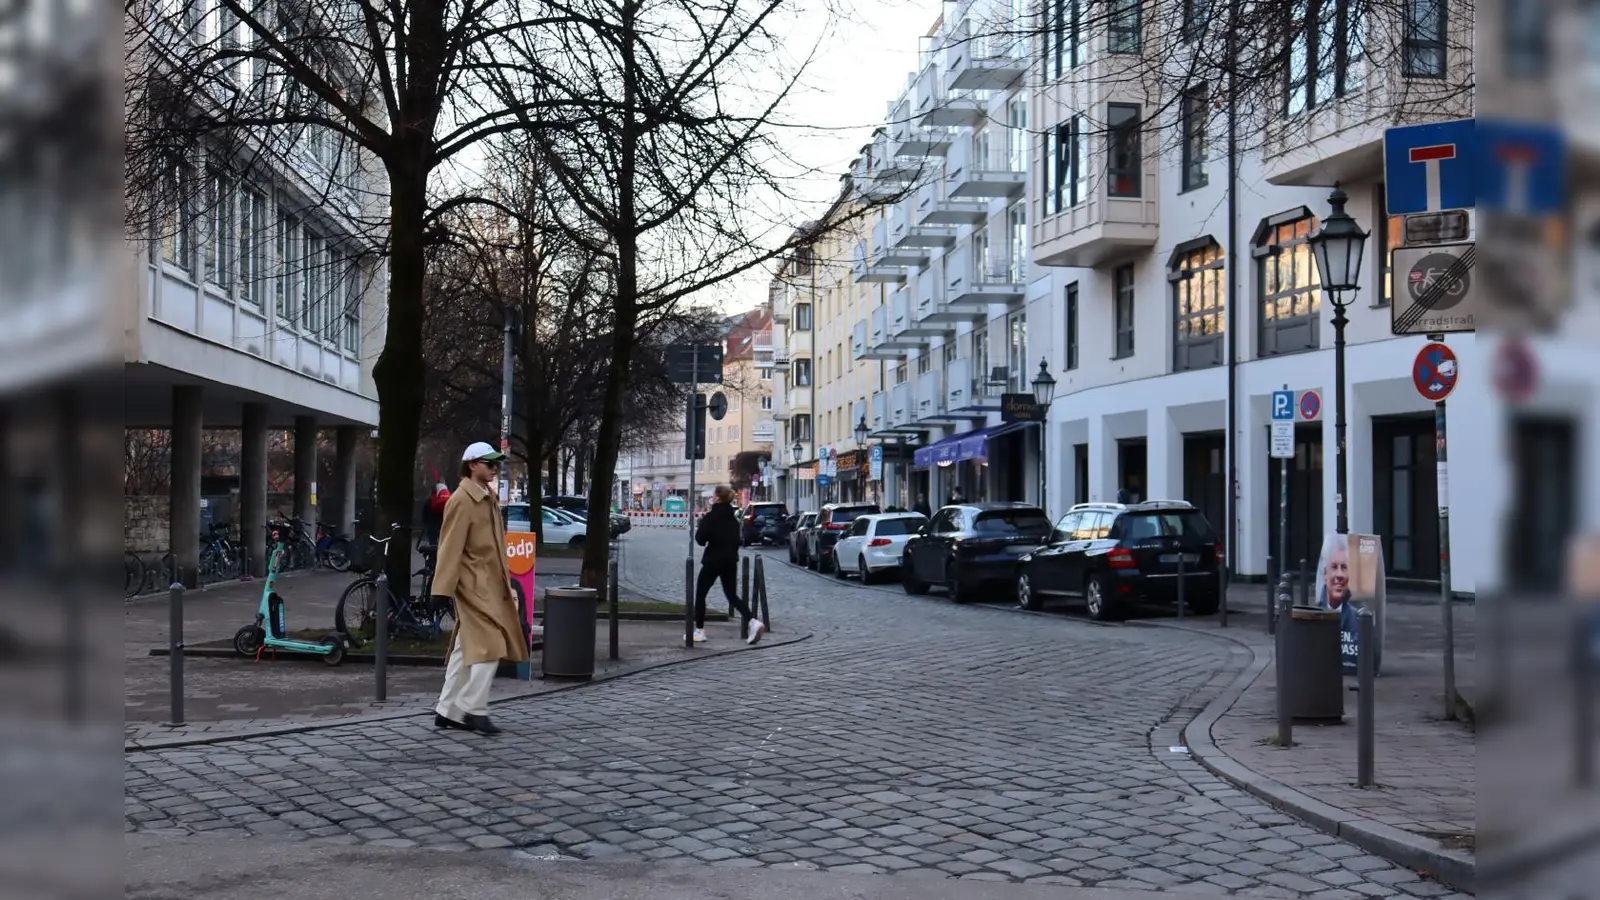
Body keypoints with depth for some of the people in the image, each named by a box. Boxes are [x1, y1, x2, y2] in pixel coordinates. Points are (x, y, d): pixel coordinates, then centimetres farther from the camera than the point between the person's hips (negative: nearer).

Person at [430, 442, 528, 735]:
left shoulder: (489, 498, 15)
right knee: (489, 646, -12)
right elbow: (450, 547, -17)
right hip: (474, 584, -9)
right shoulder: (461, 500, -13)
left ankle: (447, 711, 18)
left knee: (467, 649, 12)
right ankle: (475, 710, -5)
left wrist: (506, 584, 20)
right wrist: (443, 590, -20)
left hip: (490, 583, 9)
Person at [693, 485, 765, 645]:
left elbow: (700, 539, -15)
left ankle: (699, 631, 11)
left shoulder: (711, 517, -14)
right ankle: (754, 622, -9)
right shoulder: (733, 517, 9)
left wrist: (701, 524, 1)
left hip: (713, 560, -7)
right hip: (730, 560, 7)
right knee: (732, 596, 11)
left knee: (700, 594, 9)